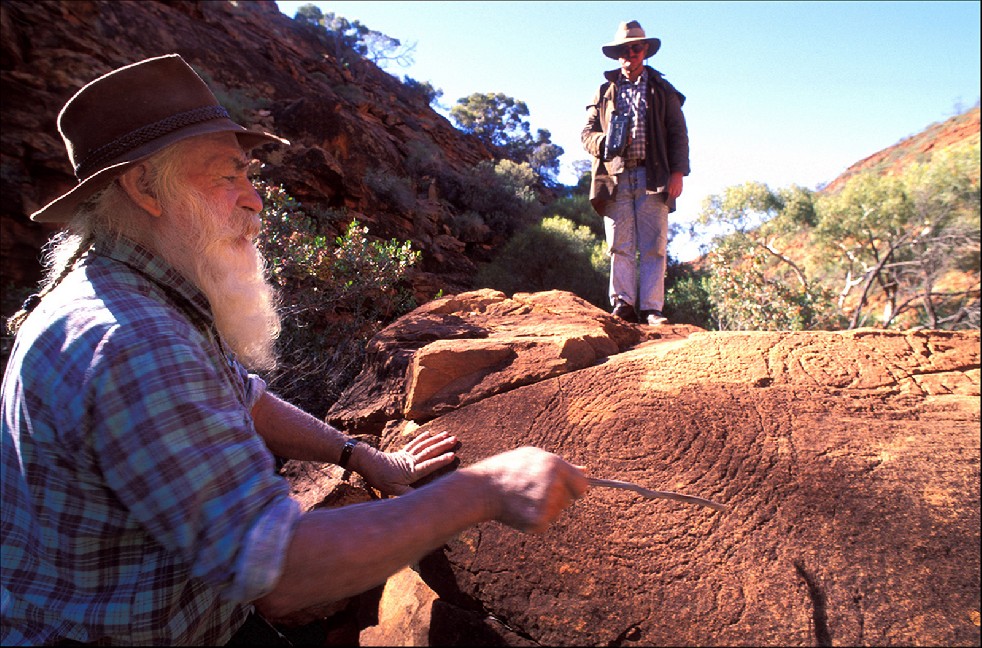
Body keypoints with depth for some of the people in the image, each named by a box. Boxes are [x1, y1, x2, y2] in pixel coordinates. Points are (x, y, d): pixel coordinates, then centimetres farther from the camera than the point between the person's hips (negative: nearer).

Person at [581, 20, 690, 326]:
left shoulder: (662, 91, 17)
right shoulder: (605, 92, 20)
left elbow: (678, 134, 10)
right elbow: (587, 132, 17)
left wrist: (677, 172, -4)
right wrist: (605, 140, -6)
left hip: (653, 177, -1)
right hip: (615, 177, 1)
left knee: (654, 246, -6)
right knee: (620, 245, -5)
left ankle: (651, 309, -6)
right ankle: (623, 303, -3)